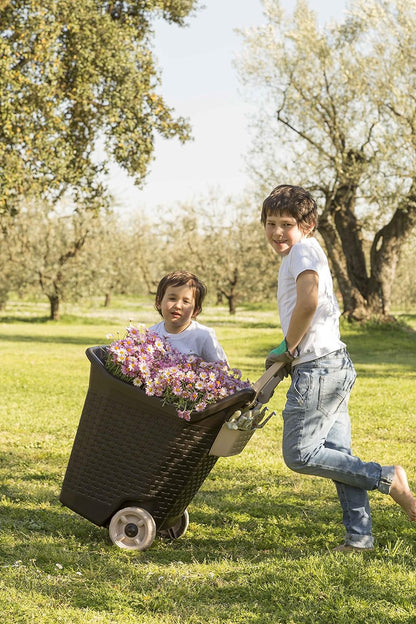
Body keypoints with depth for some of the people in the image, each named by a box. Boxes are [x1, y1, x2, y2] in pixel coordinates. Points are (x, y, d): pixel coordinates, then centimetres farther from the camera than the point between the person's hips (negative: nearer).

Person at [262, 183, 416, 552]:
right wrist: (288, 350, 15)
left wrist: (289, 346, -13)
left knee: (299, 454, -6)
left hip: (318, 367, -10)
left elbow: (308, 301, -26)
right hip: (338, 365, 10)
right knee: (337, 456, 10)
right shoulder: (303, 254, 20)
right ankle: (360, 537, 11)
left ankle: (386, 479, -4)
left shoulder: (304, 250, -9)